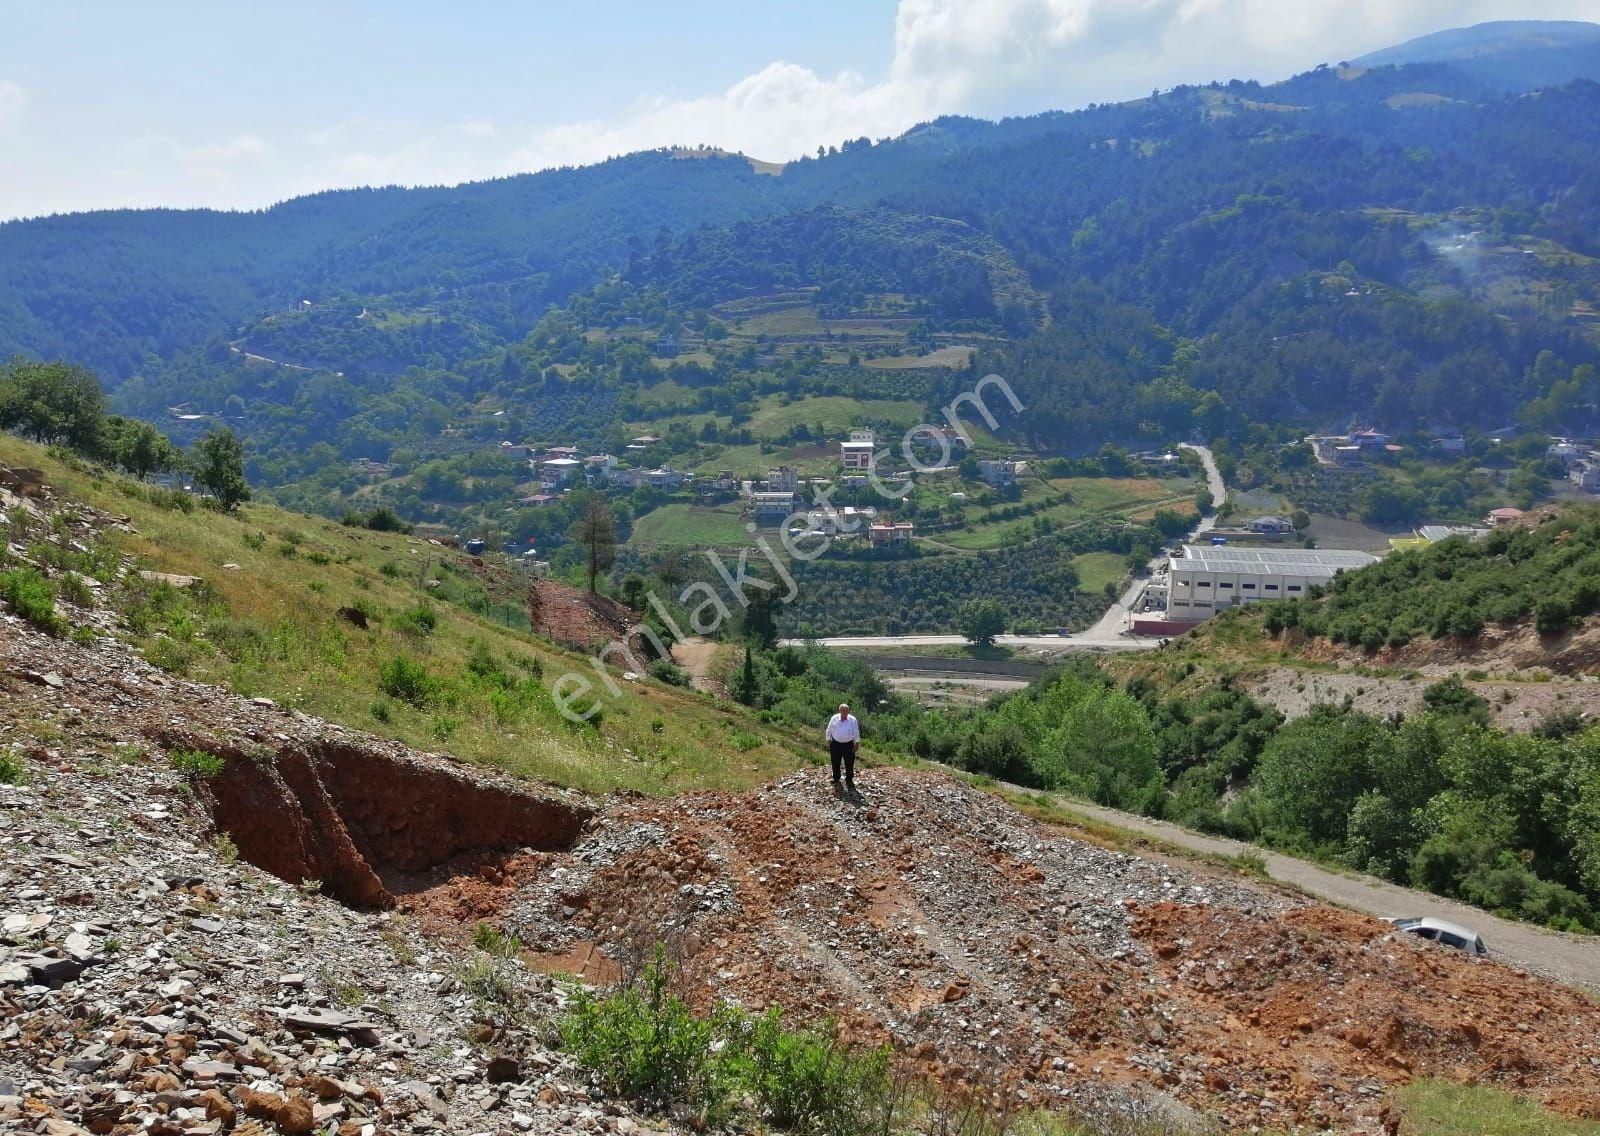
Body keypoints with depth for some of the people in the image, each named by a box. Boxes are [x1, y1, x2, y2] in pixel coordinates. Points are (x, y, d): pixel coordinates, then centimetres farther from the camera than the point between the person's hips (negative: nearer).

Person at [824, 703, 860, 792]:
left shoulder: (853, 720, -6)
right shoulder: (834, 719, -5)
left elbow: (856, 733, 2)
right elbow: (829, 731, 5)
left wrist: (857, 744, 1)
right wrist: (829, 741, 4)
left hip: (848, 745, -1)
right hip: (836, 744, 1)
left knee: (849, 764, 2)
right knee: (835, 763, 7)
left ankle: (849, 781, 15)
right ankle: (836, 780, 23)